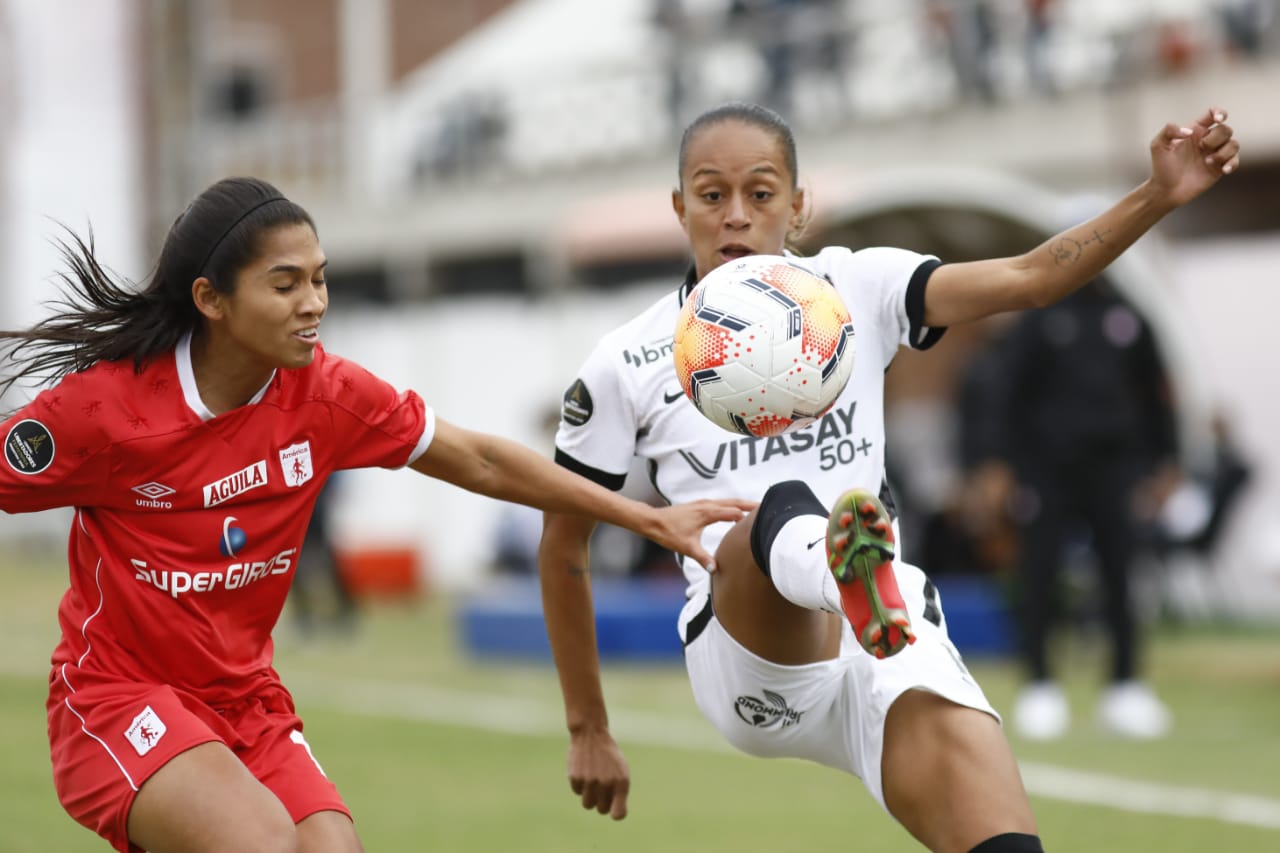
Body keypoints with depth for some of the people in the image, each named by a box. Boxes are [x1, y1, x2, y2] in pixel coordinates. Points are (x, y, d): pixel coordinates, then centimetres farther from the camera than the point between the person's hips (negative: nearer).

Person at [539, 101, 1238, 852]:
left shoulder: (856, 289, 8)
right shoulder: (627, 366, 4)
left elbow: (1031, 278, -4)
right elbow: (563, 546, 12)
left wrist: (1159, 196, -19)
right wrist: (589, 730, 14)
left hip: (892, 647, 2)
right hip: (744, 667, -2)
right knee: (781, 512, -36)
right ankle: (842, 561, -72)